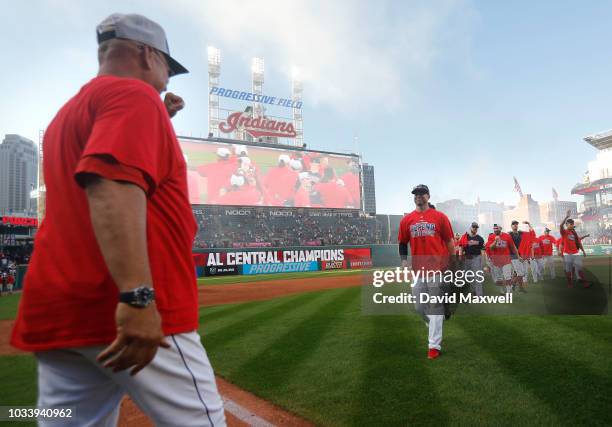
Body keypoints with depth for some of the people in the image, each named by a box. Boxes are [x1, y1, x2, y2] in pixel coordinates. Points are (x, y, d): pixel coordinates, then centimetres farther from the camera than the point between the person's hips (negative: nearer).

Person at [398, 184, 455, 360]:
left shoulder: (440, 217, 0)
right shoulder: (407, 220, 8)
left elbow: (449, 241, 3)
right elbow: (403, 243, 14)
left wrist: (453, 263, 2)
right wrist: (404, 260, 0)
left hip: (437, 268, -3)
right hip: (418, 270, 4)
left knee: (435, 307, 0)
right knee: (420, 307, 12)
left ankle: (434, 345, 7)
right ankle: (435, 329, 40)